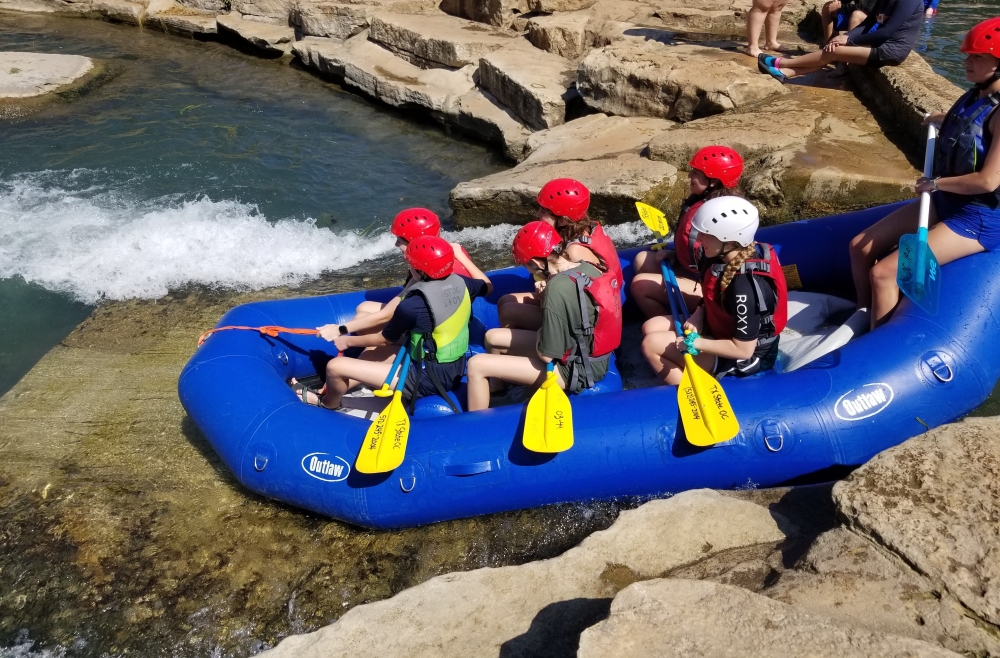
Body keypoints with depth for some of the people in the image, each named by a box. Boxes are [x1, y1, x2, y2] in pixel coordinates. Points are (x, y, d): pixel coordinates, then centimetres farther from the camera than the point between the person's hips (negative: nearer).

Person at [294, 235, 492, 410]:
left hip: (427, 380, -9)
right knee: (376, 351, 24)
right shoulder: (460, 283, -6)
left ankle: (330, 403, 28)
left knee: (336, 366, -4)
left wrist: (347, 341, 11)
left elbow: (384, 339, -6)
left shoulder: (412, 305, -24)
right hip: (454, 371, 9)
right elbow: (487, 286, 18)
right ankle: (330, 395, 32)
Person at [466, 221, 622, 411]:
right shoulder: (587, 267, -6)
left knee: (476, 365, -9)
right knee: (493, 337, 17)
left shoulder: (557, 289, -29)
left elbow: (546, 355, -22)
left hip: (577, 370, -9)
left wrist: (539, 334, -3)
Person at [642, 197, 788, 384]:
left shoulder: (744, 285, -33)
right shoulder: (731, 257, -7)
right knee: (651, 327, 4)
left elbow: (743, 349, -28)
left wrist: (695, 343, -22)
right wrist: (697, 316, -5)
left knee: (652, 344, -13)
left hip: (744, 359, -9)